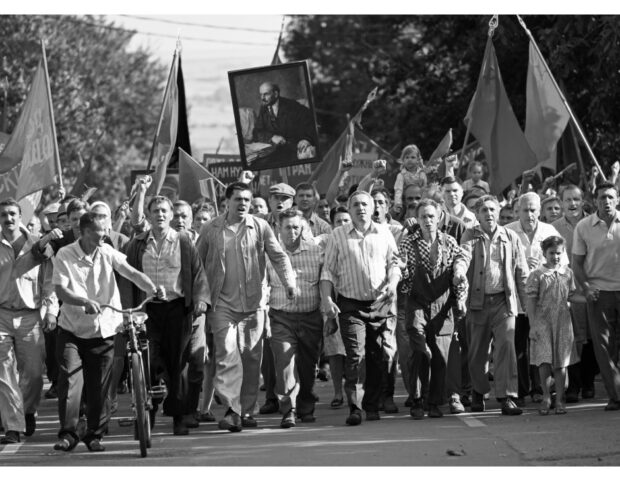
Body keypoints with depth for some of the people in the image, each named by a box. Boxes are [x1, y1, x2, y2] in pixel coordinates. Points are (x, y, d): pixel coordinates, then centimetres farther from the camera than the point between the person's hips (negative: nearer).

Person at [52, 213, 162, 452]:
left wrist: (153, 289, -24)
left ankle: (94, 434, 17)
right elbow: (61, 290, -16)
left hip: (103, 329, 2)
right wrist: (85, 302, -33)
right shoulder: (65, 255, -8)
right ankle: (67, 433, -4)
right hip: (72, 329, -2)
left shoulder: (107, 252, 2)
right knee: (69, 379, -11)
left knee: (99, 386, 5)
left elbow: (131, 273, -6)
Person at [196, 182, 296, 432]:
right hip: (222, 304, -2)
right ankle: (232, 410, -18)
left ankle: (247, 410, 16)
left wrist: (289, 282, -15)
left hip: (253, 304, 2)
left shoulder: (260, 227, 3)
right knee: (227, 355, -12)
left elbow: (278, 256, 0)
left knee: (252, 359, 6)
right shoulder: (211, 230, 2)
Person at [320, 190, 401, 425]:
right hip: (351, 305, -2)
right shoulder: (338, 235, 5)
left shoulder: (384, 233, 9)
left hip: (380, 303, 2)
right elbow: (328, 271, 5)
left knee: (377, 358, 5)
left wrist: (393, 282, -9)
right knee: (355, 355, -14)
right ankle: (354, 408, -16)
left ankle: (372, 406, 16)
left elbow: (394, 262, 11)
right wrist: (326, 299, -6)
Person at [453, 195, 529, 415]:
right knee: (477, 351, 8)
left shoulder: (510, 238, 8)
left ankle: (507, 397, -13)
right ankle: (478, 393, 28)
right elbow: (464, 255, -14)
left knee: (506, 347, -12)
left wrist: (528, 303, 5)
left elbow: (522, 273, 10)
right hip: (478, 301, 0)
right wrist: (459, 272, -37)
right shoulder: (471, 236, 5)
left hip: (504, 301, 0)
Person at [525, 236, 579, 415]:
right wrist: (533, 325, -8)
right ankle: (546, 398, 6)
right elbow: (531, 301, -4)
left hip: (562, 322, 3)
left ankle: (559, 399, 11)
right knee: (544, 361, -8)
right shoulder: (537, 274, -3)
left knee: (561, 363, 4)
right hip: (542, 321, -3)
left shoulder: (567, 273, 7)